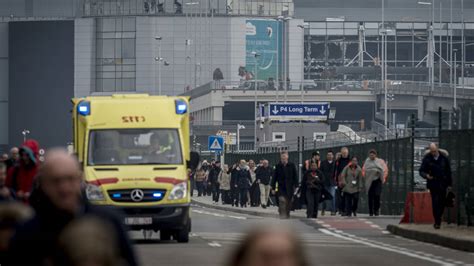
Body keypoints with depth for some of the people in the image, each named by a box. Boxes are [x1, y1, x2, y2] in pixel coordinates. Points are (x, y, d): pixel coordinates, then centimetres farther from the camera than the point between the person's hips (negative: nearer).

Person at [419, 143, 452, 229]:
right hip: (433, 184, -2)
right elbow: (421, 171, 1)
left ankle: (438, 220, 22)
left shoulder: (444, 157, 2)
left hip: (443, 184, 2)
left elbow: (449, 172, 7)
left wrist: (450, 184, 5)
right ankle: (437, 222, -6)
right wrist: (426, 175, -22)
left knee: (442, 203, 5)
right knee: (435, 203, -10)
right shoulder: (427, 158, -3)